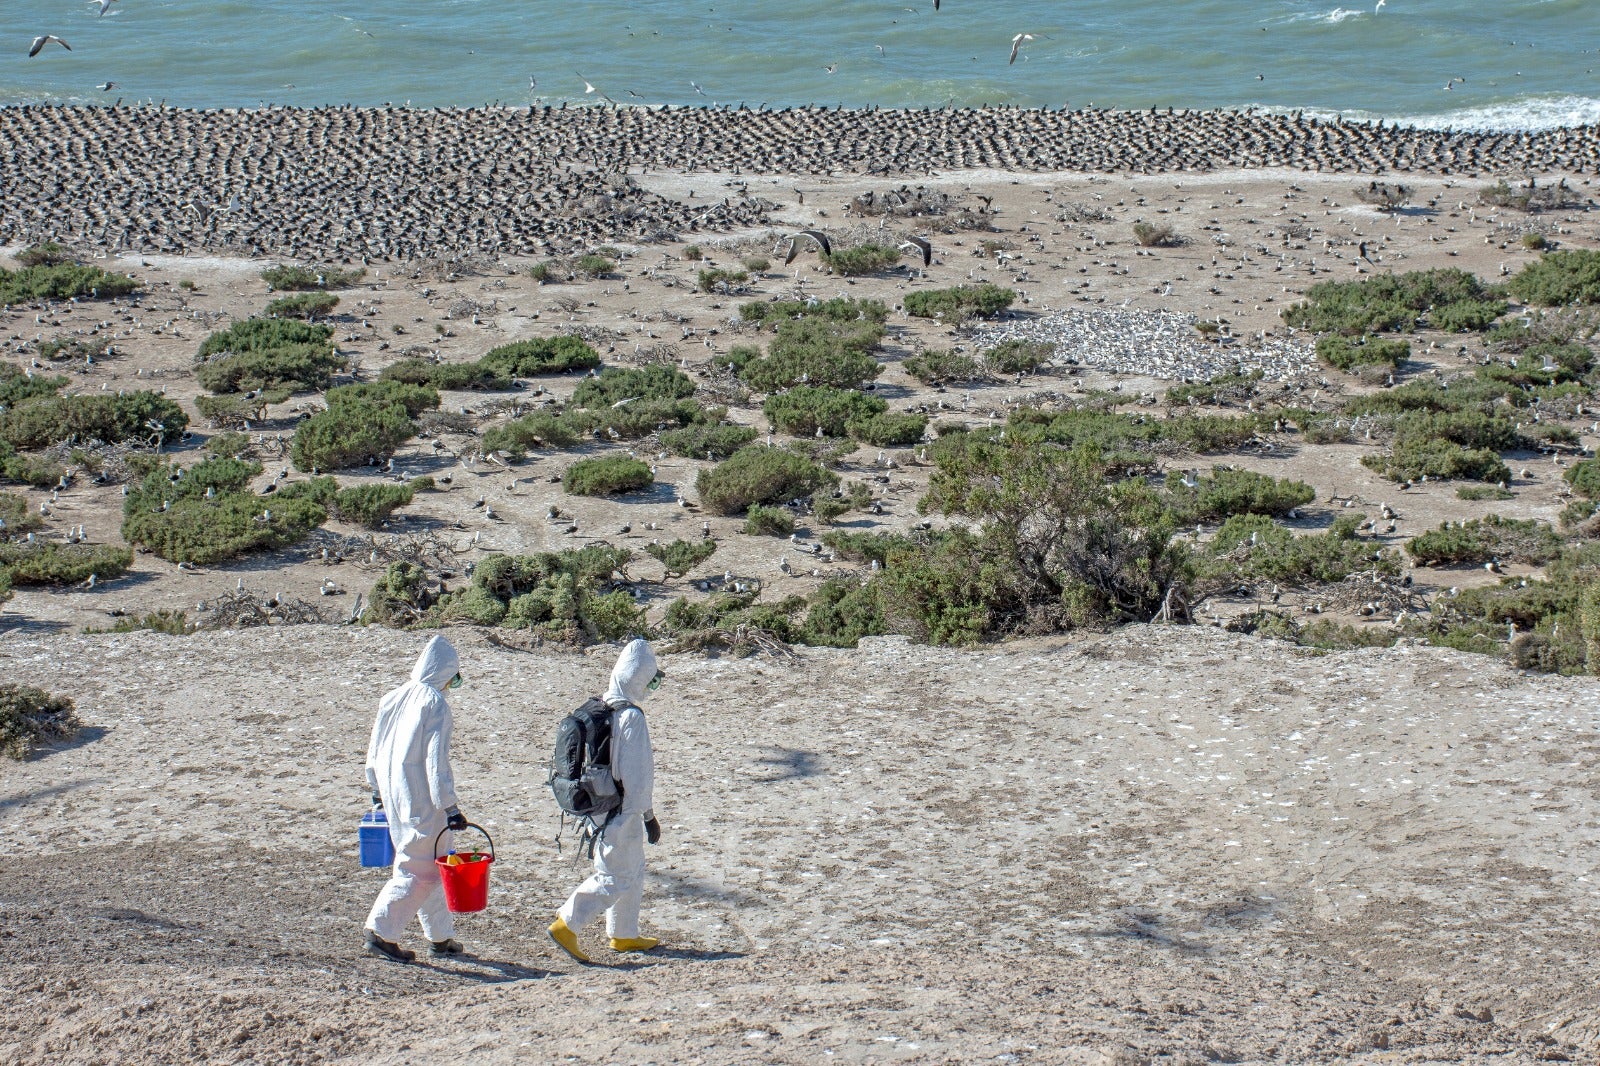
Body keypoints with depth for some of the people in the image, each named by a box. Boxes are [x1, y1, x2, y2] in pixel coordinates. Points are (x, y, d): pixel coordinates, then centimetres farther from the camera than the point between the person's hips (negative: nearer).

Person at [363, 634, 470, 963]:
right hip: (422, 800, -8)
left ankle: (441, 936, 24)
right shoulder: (434, 703, -13)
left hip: (394, 798, 8)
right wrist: (450, 807, -16)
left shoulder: (393, 699, 8)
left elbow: (374, 751, 15)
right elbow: (436, 761, -18)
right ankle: (381, 932, -7)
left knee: (430, 866, 17)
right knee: (419, 869, -1)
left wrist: (378, 791, 27)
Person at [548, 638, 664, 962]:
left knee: (633, 871, 20)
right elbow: (638, 774, -20)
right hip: (622, 813, -9)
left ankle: (623, 935, 29)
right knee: (616, 877, 0)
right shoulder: (631, 717, -21)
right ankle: (565, 926, -4)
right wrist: (649, 816, -12)